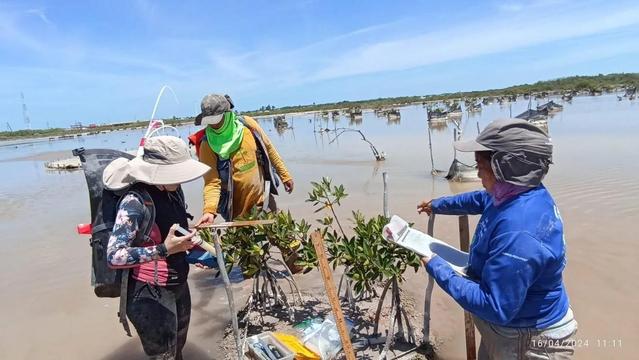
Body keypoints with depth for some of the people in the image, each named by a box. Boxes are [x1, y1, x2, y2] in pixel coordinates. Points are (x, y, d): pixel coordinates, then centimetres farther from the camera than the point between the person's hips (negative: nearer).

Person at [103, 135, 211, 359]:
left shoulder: (173, 191, -2)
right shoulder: (135, 202, -24)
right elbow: (114, 256, -28)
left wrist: (195, 247, 4)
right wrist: (164, 250, -34)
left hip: (179, 286, 7)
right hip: (151, 296, -7)